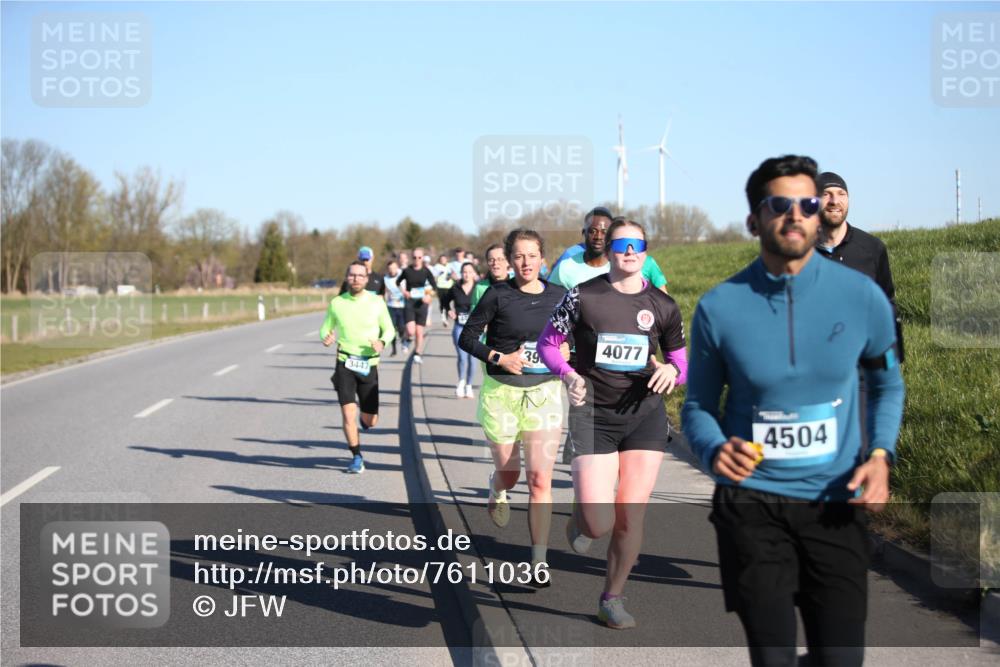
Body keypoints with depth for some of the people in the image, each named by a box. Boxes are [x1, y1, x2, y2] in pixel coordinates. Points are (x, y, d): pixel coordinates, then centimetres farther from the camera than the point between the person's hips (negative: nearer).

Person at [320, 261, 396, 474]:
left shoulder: (376, 302, -2)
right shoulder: (336, 303, 0)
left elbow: (389, 329, 7)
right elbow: (325, 329, 9)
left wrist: (382, 342, -16)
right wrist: (326, 338, -15)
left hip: (369, 365, 1)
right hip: (345, 363, -1)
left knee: (370, 421, 6)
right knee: (348, 415, -12)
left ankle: (364, 418, 43)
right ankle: (357, 457, 4)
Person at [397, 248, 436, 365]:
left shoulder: (426, 271, -1)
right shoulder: (407, 271, 0)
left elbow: (433, 286, 1)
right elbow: (398, 282, 16)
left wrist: (428, 295, -17)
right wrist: (404, 291, 0)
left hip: (421, 303, 1)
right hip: (409, 303, -1)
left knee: (419, 332, 4)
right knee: (410, 331, -15)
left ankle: (418, 354, 20)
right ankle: (408, 339, 19)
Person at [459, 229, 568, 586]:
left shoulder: (558, 296, 1)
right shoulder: (498, 294, -8)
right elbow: (467, 337, -2)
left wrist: (565, 351, -3)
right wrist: (499, 358, -16)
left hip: (544, 392, 1)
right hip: (502, 393, -1)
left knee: (540, 479, -7)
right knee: (509, 472, 11)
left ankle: (539, 564, -1)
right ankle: (496, 490, 51)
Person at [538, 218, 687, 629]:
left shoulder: (662, 306, 3)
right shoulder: (583, 296, -5)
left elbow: (681, 363, 11)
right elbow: (547, 343, 3)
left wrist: (672, 371, -12)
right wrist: (568, 375, -16)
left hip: (645, 415, 3)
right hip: (593, 414, -2)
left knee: (630, 517, 1)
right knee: (599, 523, -11)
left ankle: (612, 598, 21)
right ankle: (580, 523, 28)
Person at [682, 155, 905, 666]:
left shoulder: (862, 296, -4)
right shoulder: (719, 308, -7)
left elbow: (887, 383, 14)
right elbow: (697, 406, 5)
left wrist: (880, 454, -3)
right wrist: (714, 450, -17)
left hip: (835, 505, 1)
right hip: (752, 505, -1)